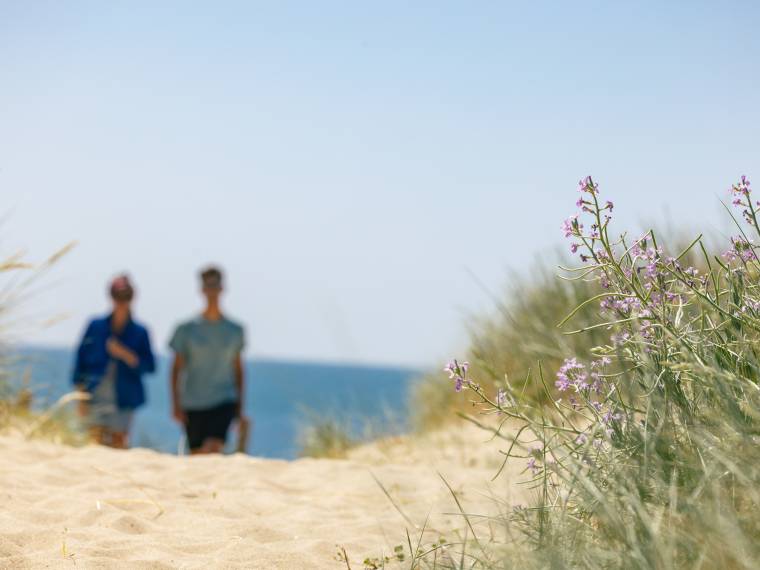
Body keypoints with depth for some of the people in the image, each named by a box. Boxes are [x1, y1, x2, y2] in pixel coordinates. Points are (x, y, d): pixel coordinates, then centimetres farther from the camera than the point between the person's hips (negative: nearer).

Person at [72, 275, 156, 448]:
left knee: (119, 445, -3)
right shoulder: (95, 326, 6)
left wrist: (125, 354, -15)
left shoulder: (139, 332, 4)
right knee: (97, 444, -7)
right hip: (96, 399, 0)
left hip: (123, 401, 0)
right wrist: (81, 396, 4)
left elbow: (149, 366, 0)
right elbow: (81, 359, 8)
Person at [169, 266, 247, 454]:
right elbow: (176, 369, 4)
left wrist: (240, 410, 12)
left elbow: (238, 370, 12)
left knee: (214, 447, -22)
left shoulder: (235, 331, 5)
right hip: (193, 404, 0)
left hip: (224, 403, 0)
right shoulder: (186, 329, 1)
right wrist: (176, 405, -4)